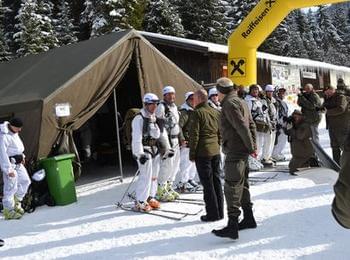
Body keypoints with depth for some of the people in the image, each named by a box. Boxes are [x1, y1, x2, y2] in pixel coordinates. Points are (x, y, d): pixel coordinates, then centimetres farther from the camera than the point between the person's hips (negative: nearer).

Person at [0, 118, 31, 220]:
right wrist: (8, 170, -24)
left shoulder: (14, 132, 6)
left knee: (25, 181, 14)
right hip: (10, 164, -10)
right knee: (11, 187, -3)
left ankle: (16, 202, 28)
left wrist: (22, 156, 21)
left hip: (18, 163, 10)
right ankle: (8, 211, 9)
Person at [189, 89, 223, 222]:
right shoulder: (216, 112, 12)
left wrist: (192, 154, -7)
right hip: (216, 151, 7)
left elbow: (194, 135, -13)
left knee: (207, 183, -1)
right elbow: (220, 133, 14)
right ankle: (219, 212, 19)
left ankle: (212, 213, 4)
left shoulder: (197, 113, -10)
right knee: (216, 181, 12)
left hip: (203, 152, -7)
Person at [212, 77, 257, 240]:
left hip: (235, 151, -10)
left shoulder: (229, 104, -14)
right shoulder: (241, 102, 17)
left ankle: (232, 226, -8)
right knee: (242, 184, 18)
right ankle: (248, 218, 28)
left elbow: (242, 127, -20)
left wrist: (251, 147, -13)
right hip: (243, 151, 10)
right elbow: (251, 125, 15)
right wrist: (253, 145, 9)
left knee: (231, 187, -9)